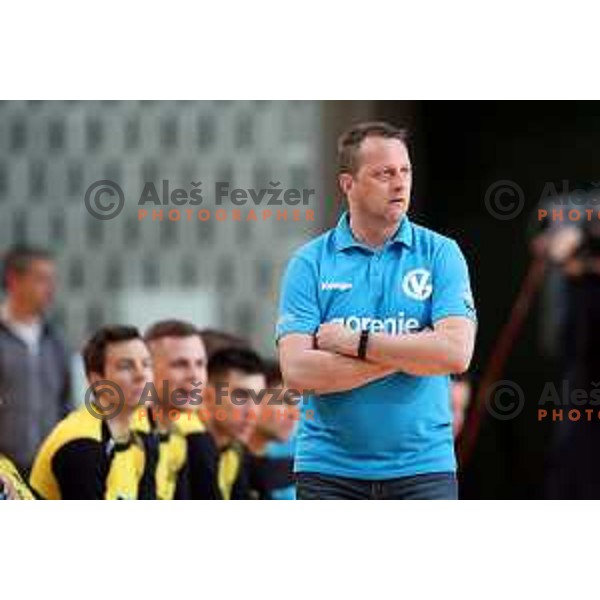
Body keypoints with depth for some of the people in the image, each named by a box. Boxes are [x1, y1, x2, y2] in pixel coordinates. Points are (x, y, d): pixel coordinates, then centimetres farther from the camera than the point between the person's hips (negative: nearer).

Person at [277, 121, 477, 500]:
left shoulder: (441, 254, 3)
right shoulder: (309, 263, 2)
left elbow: (457, 353, -11)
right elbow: (298, 372, -11)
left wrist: (355, 342, -12)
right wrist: (413, 353, -12)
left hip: (423, 467, 0)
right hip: (329, 470, 0)